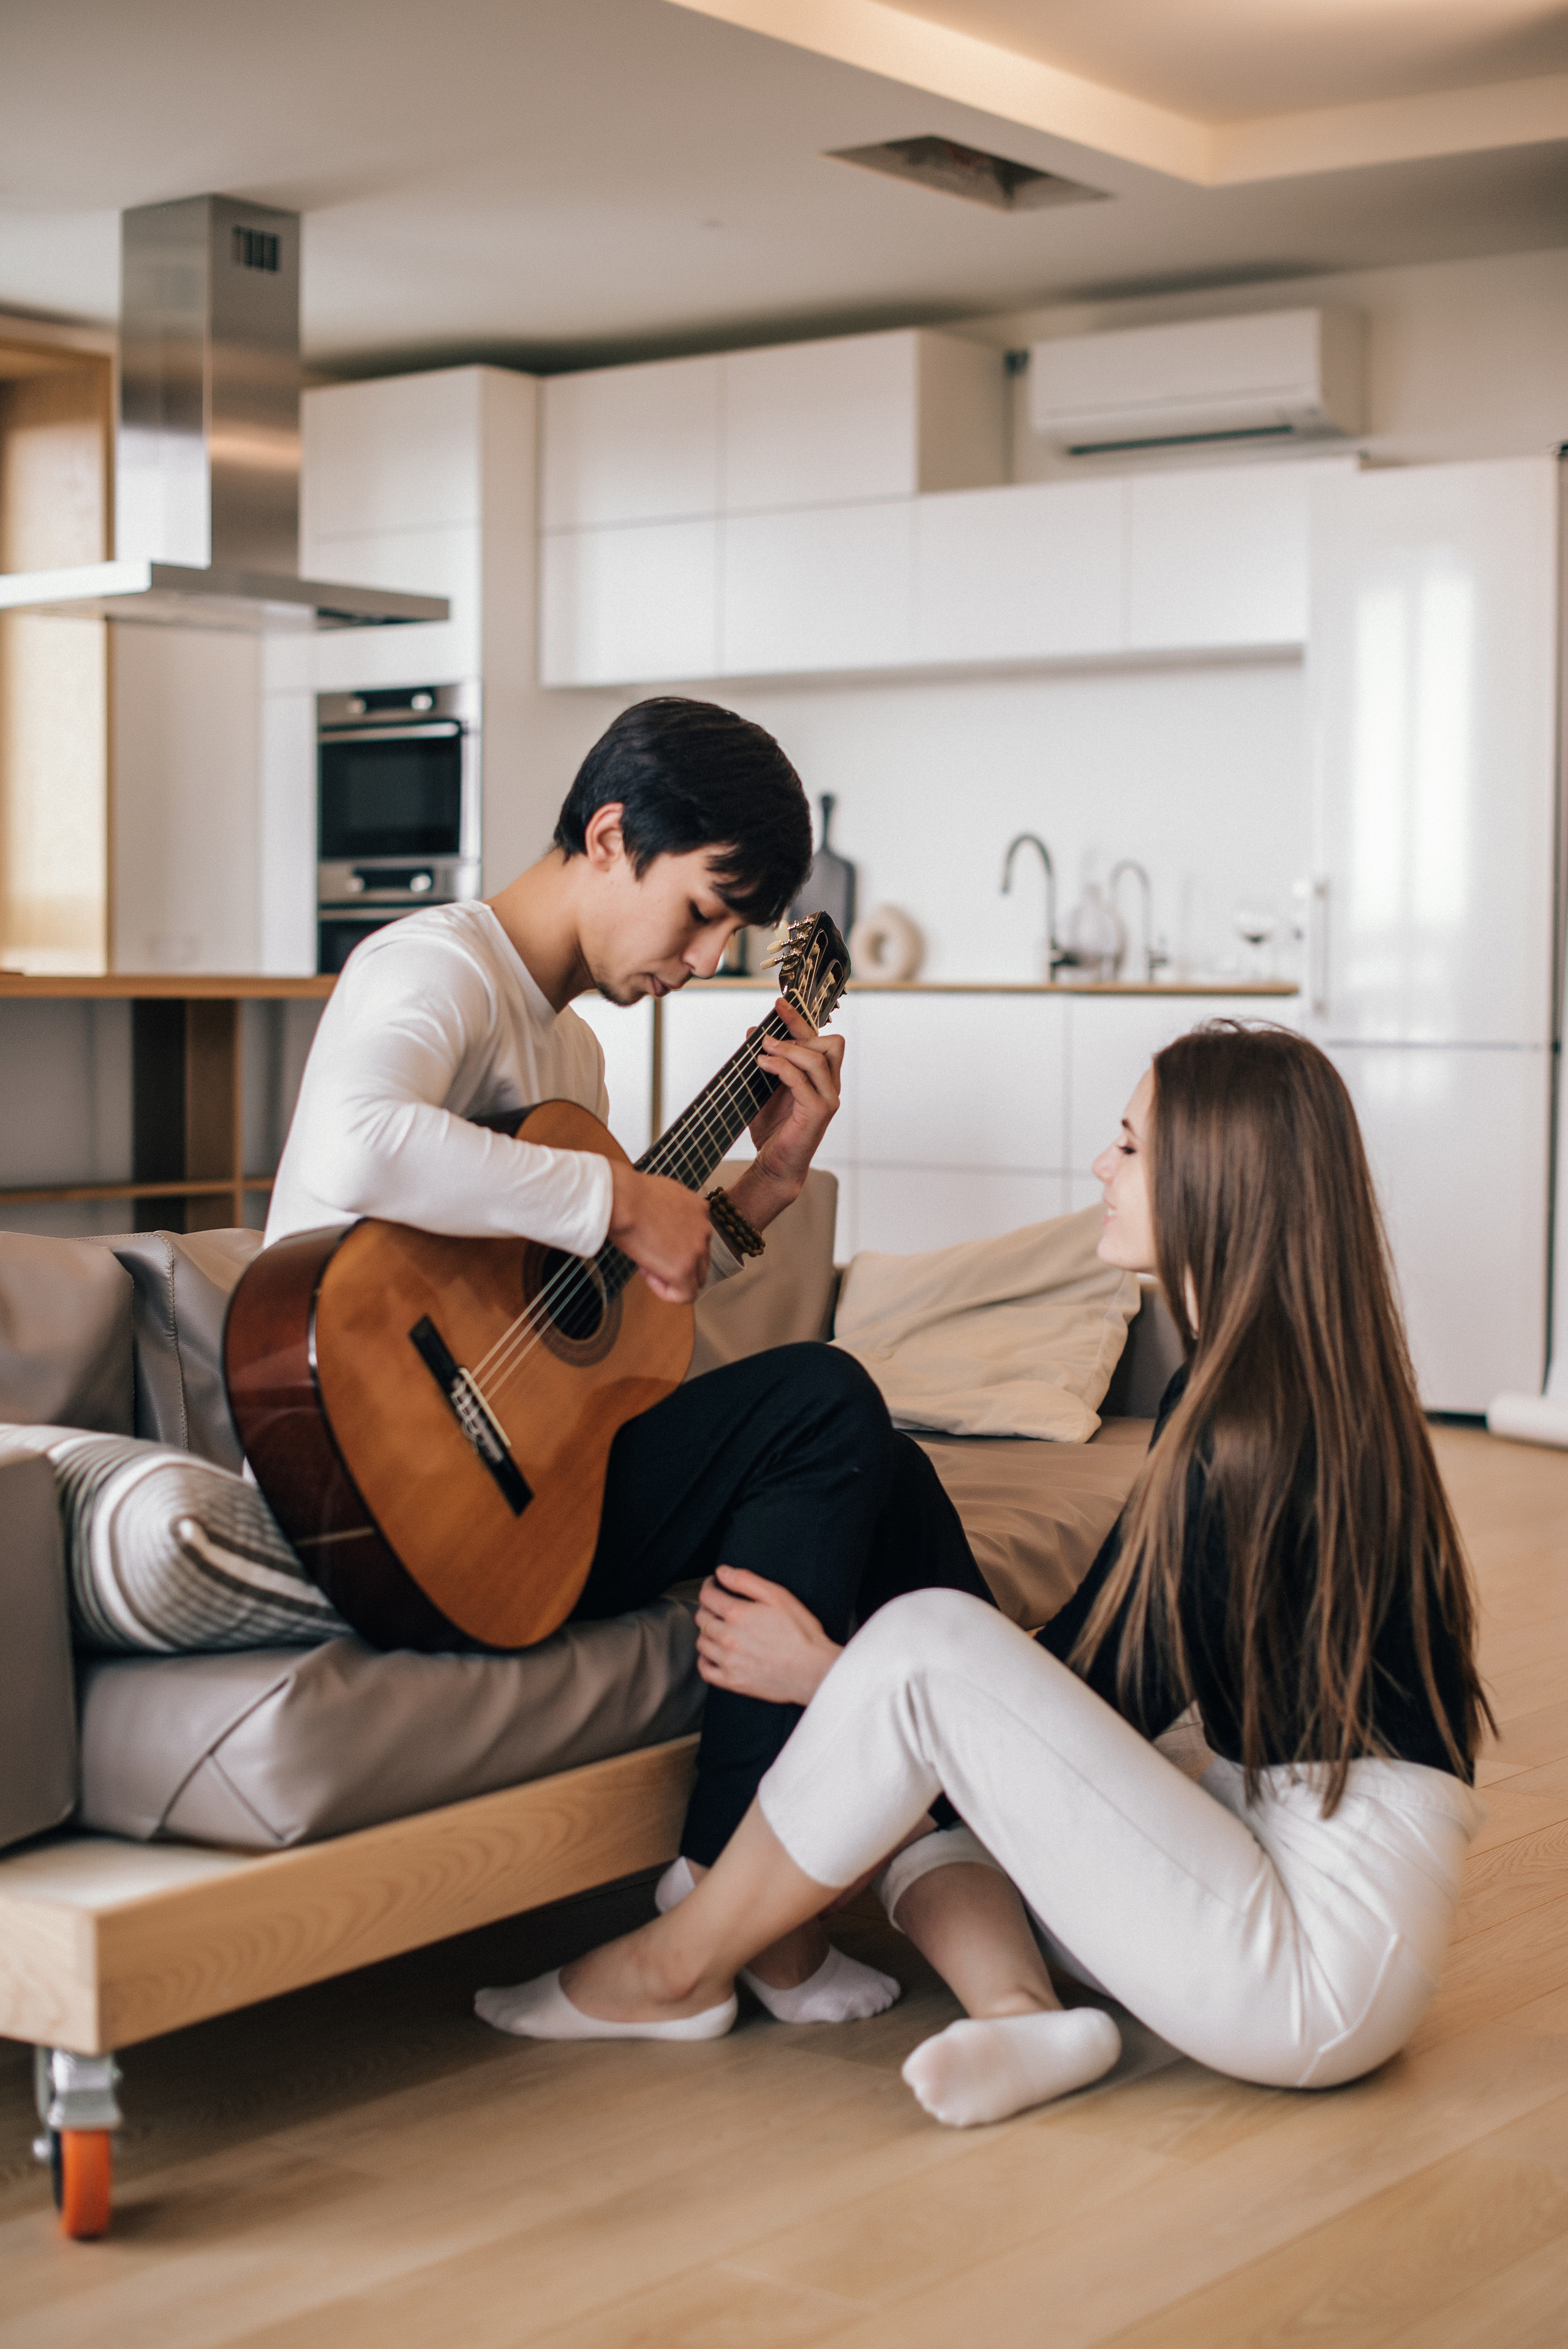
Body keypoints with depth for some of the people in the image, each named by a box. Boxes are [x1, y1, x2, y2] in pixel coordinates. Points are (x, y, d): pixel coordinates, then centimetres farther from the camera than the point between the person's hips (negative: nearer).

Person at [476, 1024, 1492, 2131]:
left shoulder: (1256, 1428, -20)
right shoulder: (1232, 1387, 11)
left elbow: (1121, 1704, -13)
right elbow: (1096, 1653, 14)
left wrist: (828, 1672, -7)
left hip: (1325, 1955, -10)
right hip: (1272, 1843, 10)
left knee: (927, 1649, -18)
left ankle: (674, 1968, -3)